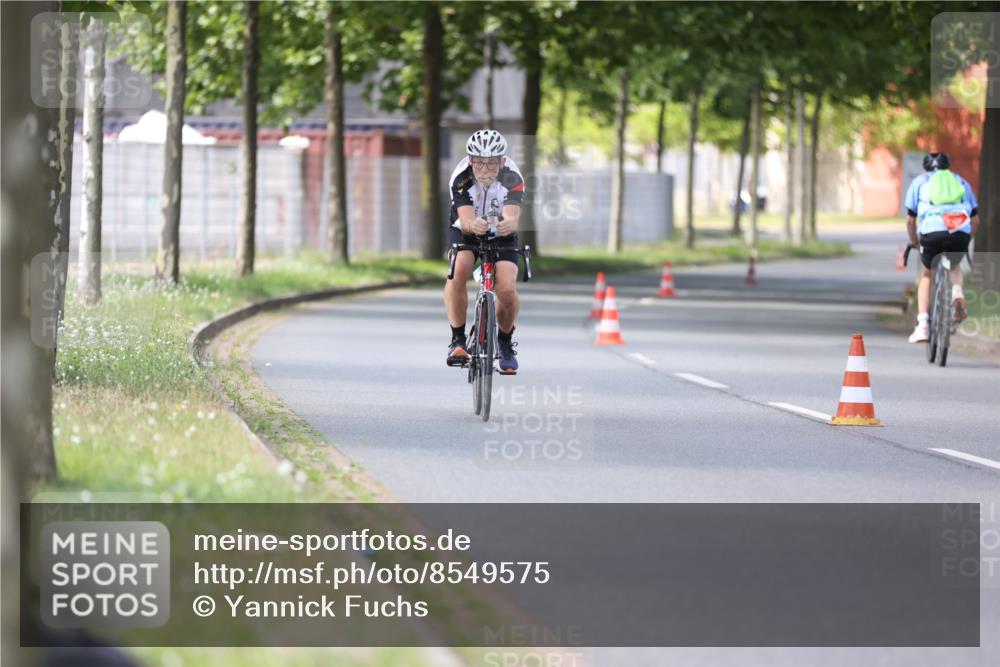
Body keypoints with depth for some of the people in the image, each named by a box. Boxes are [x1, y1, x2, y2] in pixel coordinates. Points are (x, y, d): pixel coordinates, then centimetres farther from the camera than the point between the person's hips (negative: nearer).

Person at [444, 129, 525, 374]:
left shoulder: (512, 178, -27)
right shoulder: (461, 178, -27)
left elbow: (512, 216, -41)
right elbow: (465, 219, -39)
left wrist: (509, 224, -66)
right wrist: (474, 224, -63)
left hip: (501, 237, 0)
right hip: (465, 234, 0)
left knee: (507, 291, -22)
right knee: (459, 269, -33)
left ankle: (505, 342, 8)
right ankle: (458, 340, -21)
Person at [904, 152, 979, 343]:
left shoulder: (920, 182, 26)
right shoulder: (961, 182, 32)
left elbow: (910, 220, 21)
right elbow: (975, 219, 28)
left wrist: (914, 243, 36)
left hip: (932, 232, -1)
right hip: (961, 233, 2)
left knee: (927, 275, 23)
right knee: (955, 266, 33)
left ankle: (923, 325, 10)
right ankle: (957, 293, 2)